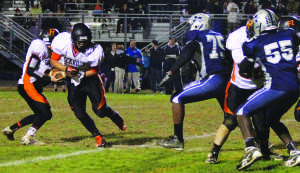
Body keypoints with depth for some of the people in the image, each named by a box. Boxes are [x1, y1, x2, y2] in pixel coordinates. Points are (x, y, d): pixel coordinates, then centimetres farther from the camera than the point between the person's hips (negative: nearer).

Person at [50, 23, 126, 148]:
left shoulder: (94, 50, -24)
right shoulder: (64, 44, -22)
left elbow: (95, 71, -8)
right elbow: (53, 61, -9)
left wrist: (83, 74, -26)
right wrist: (66, 69, -25)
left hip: (90, 79, -2)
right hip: (73, 82, 2)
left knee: (100, 110, -7)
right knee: (80, 113, -6)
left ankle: (116, 117, 28)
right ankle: (98, 137, 9)